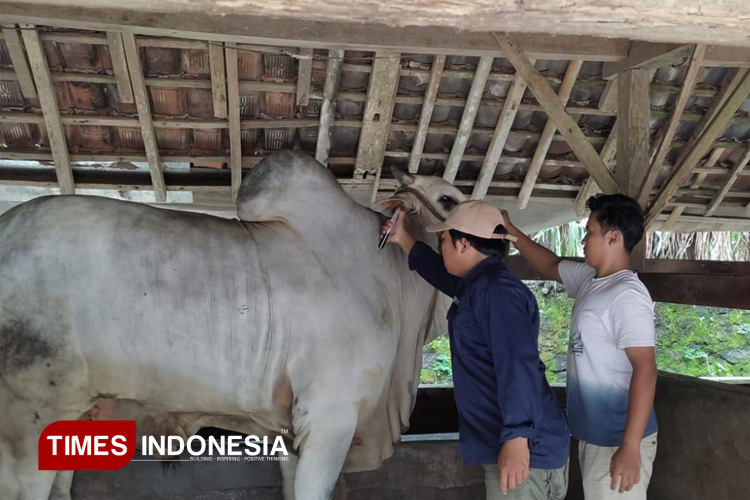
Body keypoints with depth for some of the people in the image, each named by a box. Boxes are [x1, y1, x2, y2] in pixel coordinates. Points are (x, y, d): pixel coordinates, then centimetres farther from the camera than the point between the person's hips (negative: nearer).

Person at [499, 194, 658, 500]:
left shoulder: (627, 295, -21)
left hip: (617, 441, -9)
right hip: (593, 435, 9)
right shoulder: (589, 279, 6)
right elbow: (550, 266, 25)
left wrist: (630, 447, -27)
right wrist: (510, 230, 21)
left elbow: (645, 370, -24)